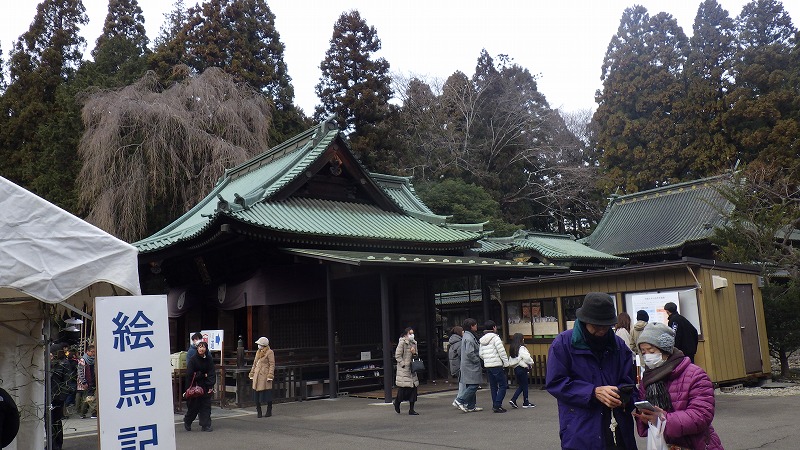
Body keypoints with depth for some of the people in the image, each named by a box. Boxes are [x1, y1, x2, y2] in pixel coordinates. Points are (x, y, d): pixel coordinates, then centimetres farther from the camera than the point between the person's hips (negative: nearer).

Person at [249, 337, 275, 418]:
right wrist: (252, 374, 17)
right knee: (257, 394, 4)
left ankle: (269, 411, 11)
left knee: (267, 394, -1)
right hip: (257, 376, 7)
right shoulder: (258, 352, 17)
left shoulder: (269, 352, -5)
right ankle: (259, 412, 11)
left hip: (265, 375, -7)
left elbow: (272, 365, -9)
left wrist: (270, 376, -15)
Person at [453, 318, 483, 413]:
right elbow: (469, 353, -24)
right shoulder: (469, 338, -16)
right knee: (474, 385, -9)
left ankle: (471, 406, 15)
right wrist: (477, 360, -13)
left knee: (471, 386, 12)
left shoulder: (466, 336, 16)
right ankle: (460, 400, -9)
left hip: (467, 365, 10)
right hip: (471, 366, -10)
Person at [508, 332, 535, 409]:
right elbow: (527, 358, -19)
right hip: (522, 368, -8)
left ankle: (513, 400, 5)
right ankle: (526, 403, 12)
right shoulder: (521, 348, -16)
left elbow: (510, 361, 10)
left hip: (515, 368, 8)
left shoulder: (512, 349, 9)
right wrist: (531, 363, -2)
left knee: (520, 385, 15)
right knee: (525, 385, 4)